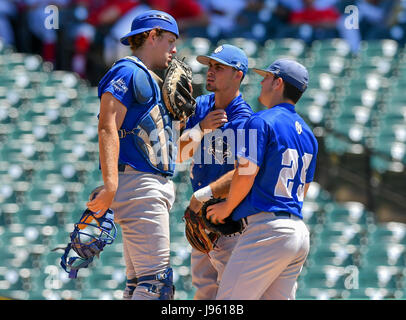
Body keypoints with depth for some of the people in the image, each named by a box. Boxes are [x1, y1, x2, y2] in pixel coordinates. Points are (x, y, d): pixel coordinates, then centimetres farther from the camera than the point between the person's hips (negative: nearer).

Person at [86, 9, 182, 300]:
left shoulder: (148, 80, 26)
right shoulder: (127, 72, -5)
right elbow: (108, 128, -18)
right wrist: (111, 186, -28)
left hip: (157, 186, 10)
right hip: (138, 180, -10)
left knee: (138, 282, 9)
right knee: (157, 279, -17)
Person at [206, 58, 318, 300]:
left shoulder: (261, 122, -6)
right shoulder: (307, 134, 20)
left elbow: (245, 175, -13)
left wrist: (227, 208, 4)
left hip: (268, 230, -9)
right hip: (300, 232, 9)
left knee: (229, 307, -9)